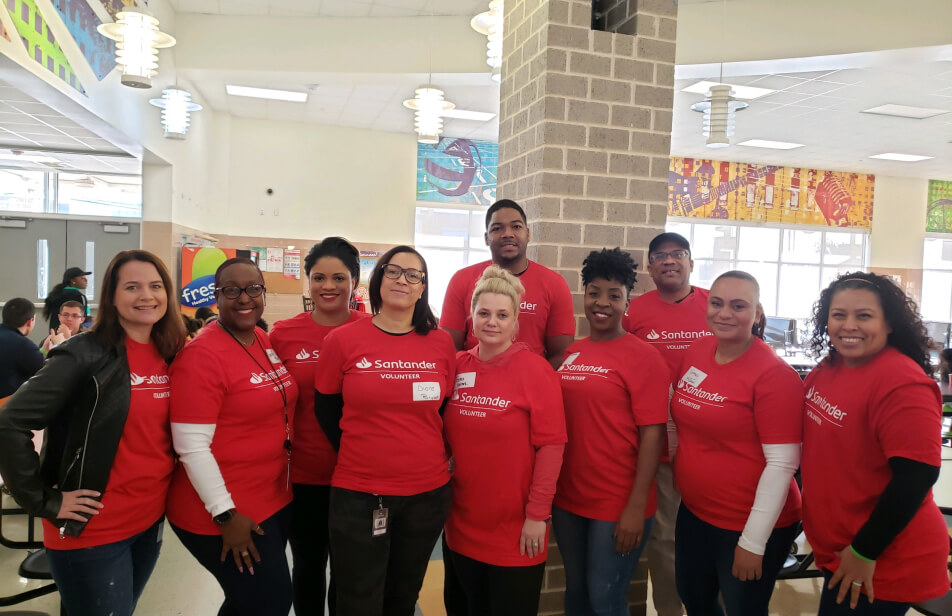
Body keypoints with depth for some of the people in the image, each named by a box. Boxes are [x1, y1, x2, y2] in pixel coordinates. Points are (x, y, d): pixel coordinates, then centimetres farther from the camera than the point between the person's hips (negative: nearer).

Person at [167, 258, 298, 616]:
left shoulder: (265, 341, 4)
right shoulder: (202, 354, -19)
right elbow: (191, 446, -21)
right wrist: (225, 514, -18)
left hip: (275, 499, 7)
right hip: (226, 512, -7)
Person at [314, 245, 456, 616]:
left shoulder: (441, 343, -1)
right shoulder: (342, 340, -6)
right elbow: (325, 410, 4)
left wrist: (434, 457, 4)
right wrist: (359, 456, 6)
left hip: (428, 492, 2)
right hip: (358, 494, -2)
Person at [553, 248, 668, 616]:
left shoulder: (643, 357, -11)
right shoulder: (569, 355, 5)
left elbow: (652, 435, -14)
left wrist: (636, 507, -17)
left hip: (618, 506, -5)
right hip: (567, 499, 5)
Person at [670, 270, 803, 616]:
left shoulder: (775, 374, -20)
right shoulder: (696, 352, -2)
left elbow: (782, 464, -20)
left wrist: (753, 542, -18)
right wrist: (682, 476, 11)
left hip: (750, 526, -6)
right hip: (693, 513, 6)